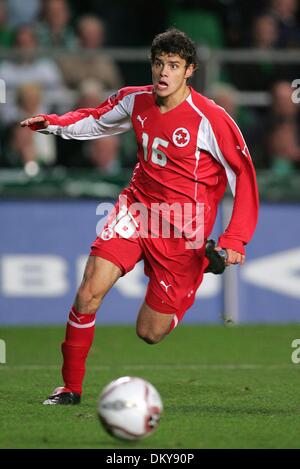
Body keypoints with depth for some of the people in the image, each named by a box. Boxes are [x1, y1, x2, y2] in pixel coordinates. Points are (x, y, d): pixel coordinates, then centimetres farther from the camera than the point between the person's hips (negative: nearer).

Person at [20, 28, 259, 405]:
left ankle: (189, 293, 32)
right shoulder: (135, 101, -1)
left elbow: (244, 176, -12)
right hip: (137, 206, 4)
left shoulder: (209, 119, -17)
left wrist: (235, 239, -18)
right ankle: (71, 386, -3)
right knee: (89, 292, -19)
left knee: (150, 333, -1)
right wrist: (54, 124, 1)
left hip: (183, 229, -4)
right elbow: (95, 120, 20)